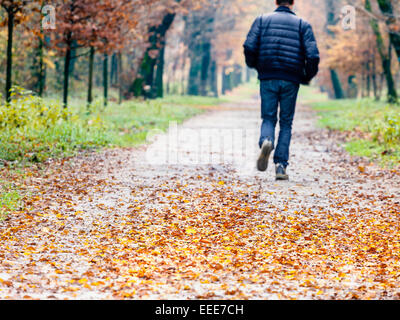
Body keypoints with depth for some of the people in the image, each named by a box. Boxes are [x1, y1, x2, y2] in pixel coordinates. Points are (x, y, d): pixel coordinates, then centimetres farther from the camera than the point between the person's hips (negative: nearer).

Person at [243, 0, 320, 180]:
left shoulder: (262, 20, 8)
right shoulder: (302, 25, 6)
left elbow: (249, 47, -6)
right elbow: (313, 55, -5)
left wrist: (254, 66, 13)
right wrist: (308, 76, 12)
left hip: (268, 79, 0)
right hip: (291, 81, 0)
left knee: (268, 118, 10)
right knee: (286, 123, 9)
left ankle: (266, 141, -24)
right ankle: (281, 166, 0)